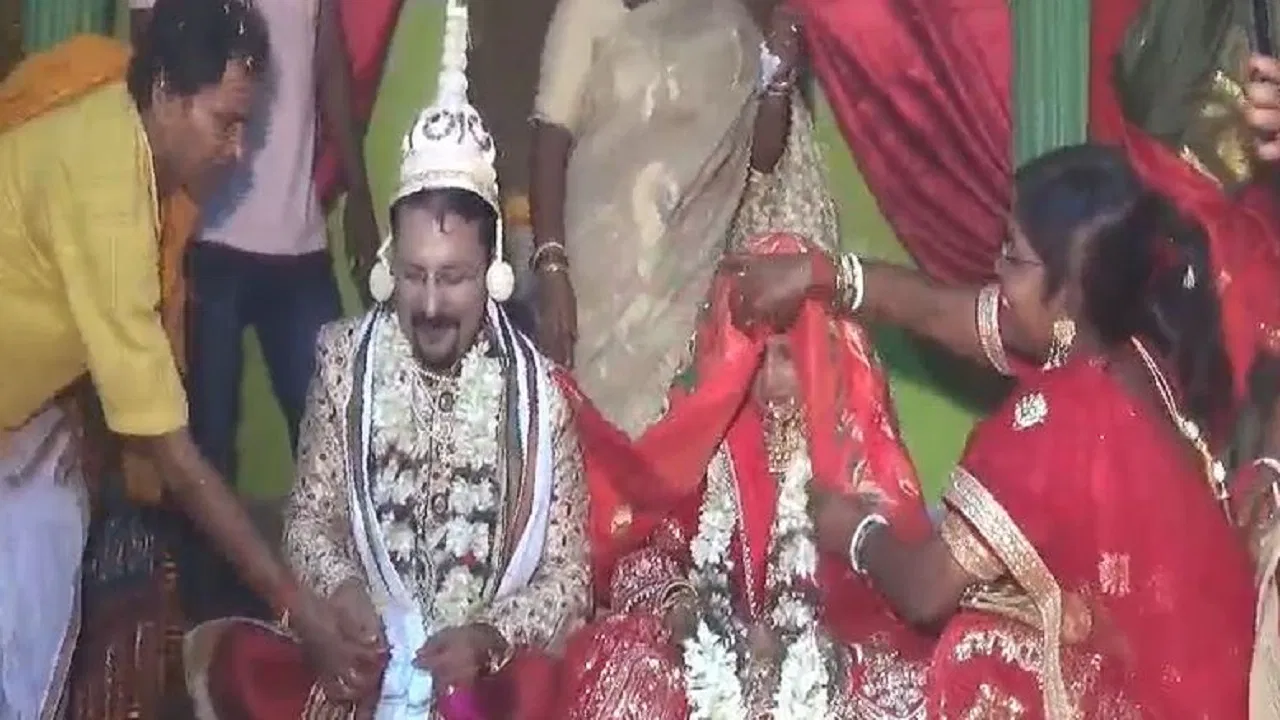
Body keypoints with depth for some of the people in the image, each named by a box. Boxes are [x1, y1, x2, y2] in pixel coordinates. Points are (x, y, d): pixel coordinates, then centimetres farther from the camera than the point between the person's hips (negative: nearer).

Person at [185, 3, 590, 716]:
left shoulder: (538, 390, -6)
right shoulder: (346, 359, 0)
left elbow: (567, 575, -1)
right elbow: (310, 519, 6)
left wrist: (487, 636, -19)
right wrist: (342, 589, -15)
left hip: (491, 660, -2)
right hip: (362, 647, 2)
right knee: (227, 658, -24)